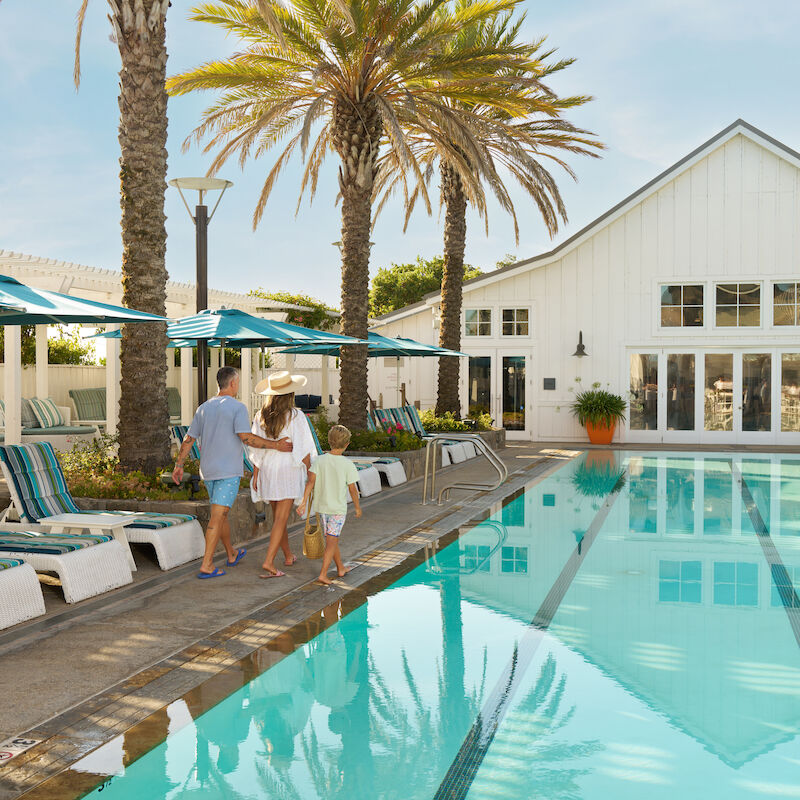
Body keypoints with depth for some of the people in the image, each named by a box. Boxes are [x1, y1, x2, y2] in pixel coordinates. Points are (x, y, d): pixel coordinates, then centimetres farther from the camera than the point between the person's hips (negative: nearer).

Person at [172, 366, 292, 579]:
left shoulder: (203, 408, 10)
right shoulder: (237, 407, -10)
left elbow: (189, 438, 11)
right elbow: (246, 437, -21)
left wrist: (179, 465, 18)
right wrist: (276, 446, -14)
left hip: (208, 471, 7)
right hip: (228, 471, -7)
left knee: (221, 513, 19)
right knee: (218, 516, -8)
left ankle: (231, 554, 35)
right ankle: (207, 565, -11)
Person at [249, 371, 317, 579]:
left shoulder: (261, 416, 0)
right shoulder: (295, 416, -13)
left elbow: (257, 449, 2)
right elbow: (304, 450, -11)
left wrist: (255, 475, 8)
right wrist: (310, 473, -1)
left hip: (267, 470, 5)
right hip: (288, 470, -5)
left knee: (278, 516, 18)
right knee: (281, 519, -5)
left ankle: (288, 556, 31)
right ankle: (269, 562, -14)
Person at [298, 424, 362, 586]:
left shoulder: (320, 460, -4)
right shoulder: (347, 464, -12)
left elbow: (311, 481, -12)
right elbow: (352, 489, -7)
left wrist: (304, 502, -12)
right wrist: (357, 507, 7)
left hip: (322, 507, 4)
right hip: (338, 508, -4)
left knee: (332, 540, 19)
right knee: (331, 542, -1)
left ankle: (341, 568, 33)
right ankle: (323, 575, -8)